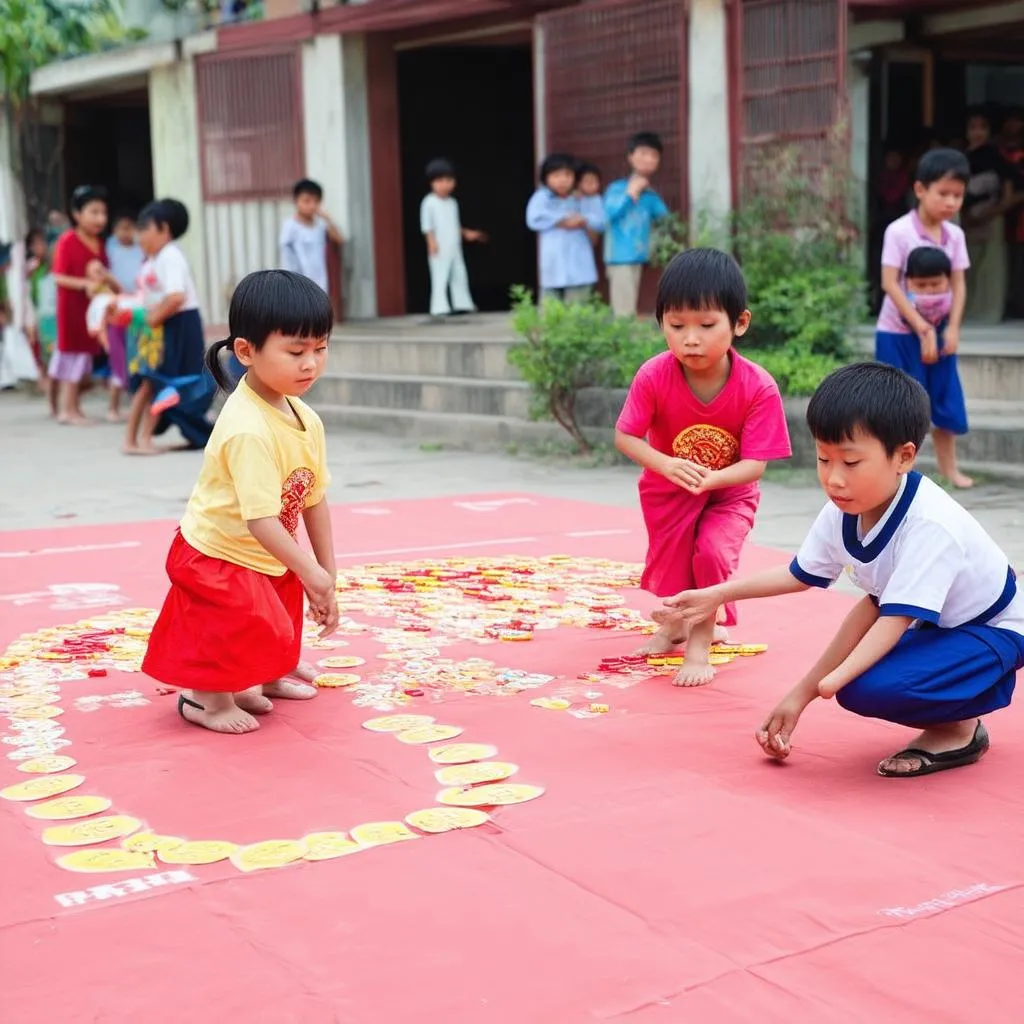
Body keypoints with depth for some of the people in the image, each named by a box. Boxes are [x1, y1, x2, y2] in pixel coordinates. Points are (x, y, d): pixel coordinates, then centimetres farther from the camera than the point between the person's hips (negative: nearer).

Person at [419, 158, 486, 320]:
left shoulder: (452, 202, 14)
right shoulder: (429, 202, -8)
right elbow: (426, 225, -12)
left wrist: (466, 233, 19)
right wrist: (431, 241, -20)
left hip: (454, 248, 7)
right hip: (440, 249, -7)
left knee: (460, 275, 13)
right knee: (440, 277, -9)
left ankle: (463, 305, 24)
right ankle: (439, 308, -8)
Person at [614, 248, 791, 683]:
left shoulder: (758, 387, -29)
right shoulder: (653, 376, -27)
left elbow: (755, 464, -27)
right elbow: (625, 437, -19)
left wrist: (712, 478, -46)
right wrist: (667, 465, -36)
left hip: (730, 491, -2)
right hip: (668, 489, 2)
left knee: (713, 552, -23)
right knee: (668, 559, 12)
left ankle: (701, 640, -1)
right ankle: (675, 624, 44)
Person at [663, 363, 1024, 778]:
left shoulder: (930, 524, -35)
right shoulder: (842, 513, -12)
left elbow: (896, 618, -38)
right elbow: (799, 575, 4)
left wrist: (837, 677, -51)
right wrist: (716, 595, 2)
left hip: (990, 631, -8)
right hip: (933, 629, 8)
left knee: (873, 687, -30)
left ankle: (959, 731, -3)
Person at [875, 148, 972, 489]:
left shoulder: (955, 235, 2)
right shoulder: (898, 231, -15)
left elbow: (958, 284, 2)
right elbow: (890, 284, -19)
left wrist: (952, 328, -12)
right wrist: (922, 328, -22)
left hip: (938, 331, 5)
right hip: (899, 332, -5)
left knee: (946, 401, 10)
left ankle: (949, 468, 24)